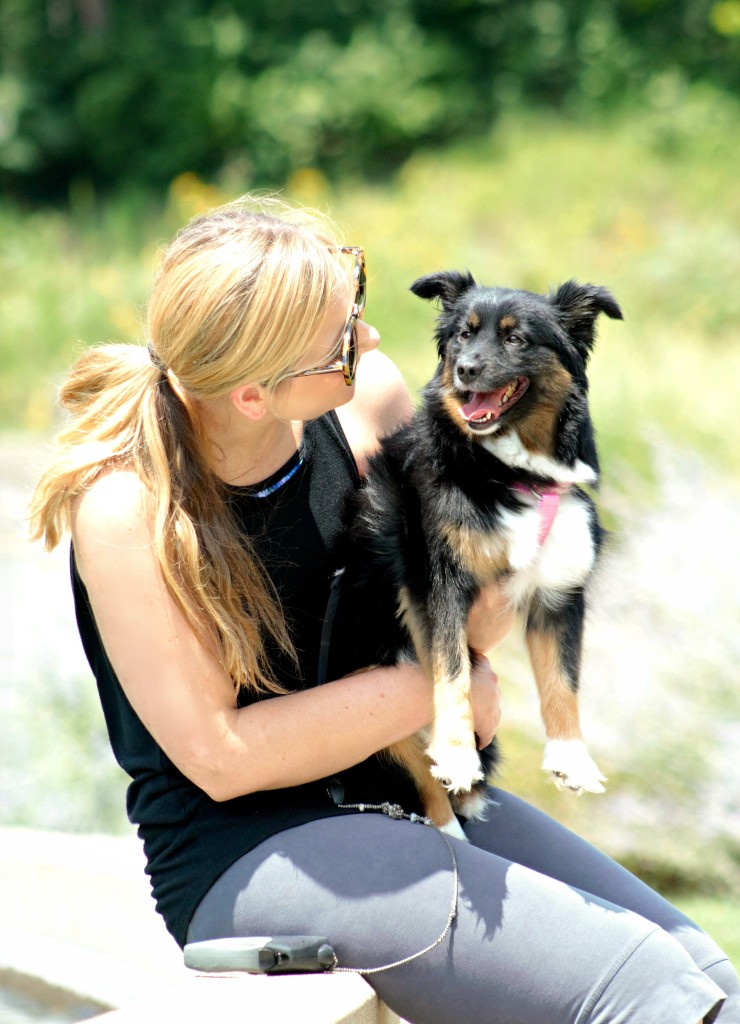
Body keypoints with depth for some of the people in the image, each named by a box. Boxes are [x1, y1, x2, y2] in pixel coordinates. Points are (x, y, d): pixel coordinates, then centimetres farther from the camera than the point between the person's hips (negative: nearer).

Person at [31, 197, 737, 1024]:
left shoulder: (365, 400, -3)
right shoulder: (125, 506, -17)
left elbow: (471, 627, 9)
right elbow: (221, 757, -16)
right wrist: (431, 689, -12)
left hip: (408, 795, 6)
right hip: (245, 855, -6)